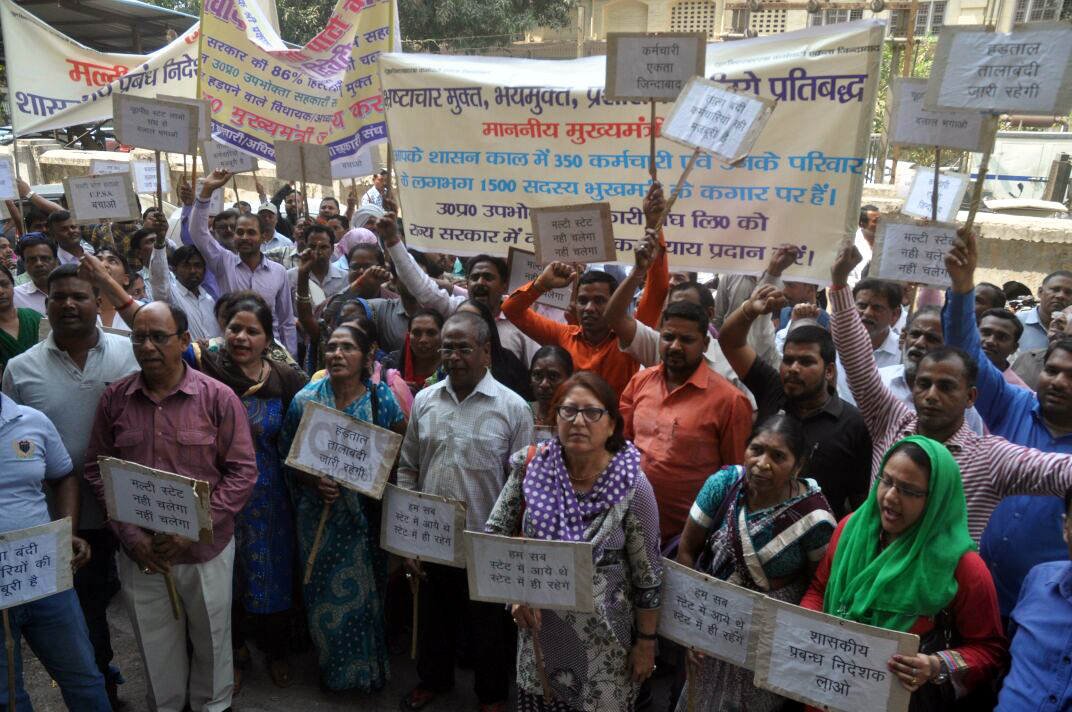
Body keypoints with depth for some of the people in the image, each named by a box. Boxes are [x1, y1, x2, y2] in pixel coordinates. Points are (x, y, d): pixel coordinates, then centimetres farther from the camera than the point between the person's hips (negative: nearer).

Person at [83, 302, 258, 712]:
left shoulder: (218, 397, -11)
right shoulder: (115, 398, -3)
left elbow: (242, 471, -10)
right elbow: (95, 470, 1)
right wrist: (130, 536, -9)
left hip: (206, 548, -2)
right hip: (139, 550, 2)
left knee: (211, 638, 17)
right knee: (156, 645, 20)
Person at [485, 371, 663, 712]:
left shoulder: (631, 485, -18)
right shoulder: (531, 467, -11)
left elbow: (648, 574, -9)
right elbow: (494, 535, -1)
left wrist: (646, 643, -3)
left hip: (603, 637, -3)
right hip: (538, 628, 3)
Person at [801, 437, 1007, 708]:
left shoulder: (962, 566, -15)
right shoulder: (851, 528, -3)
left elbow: (989, 649, -6)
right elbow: (820, 589, 9)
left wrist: (937, 667, -22)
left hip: (911, 698, -2)